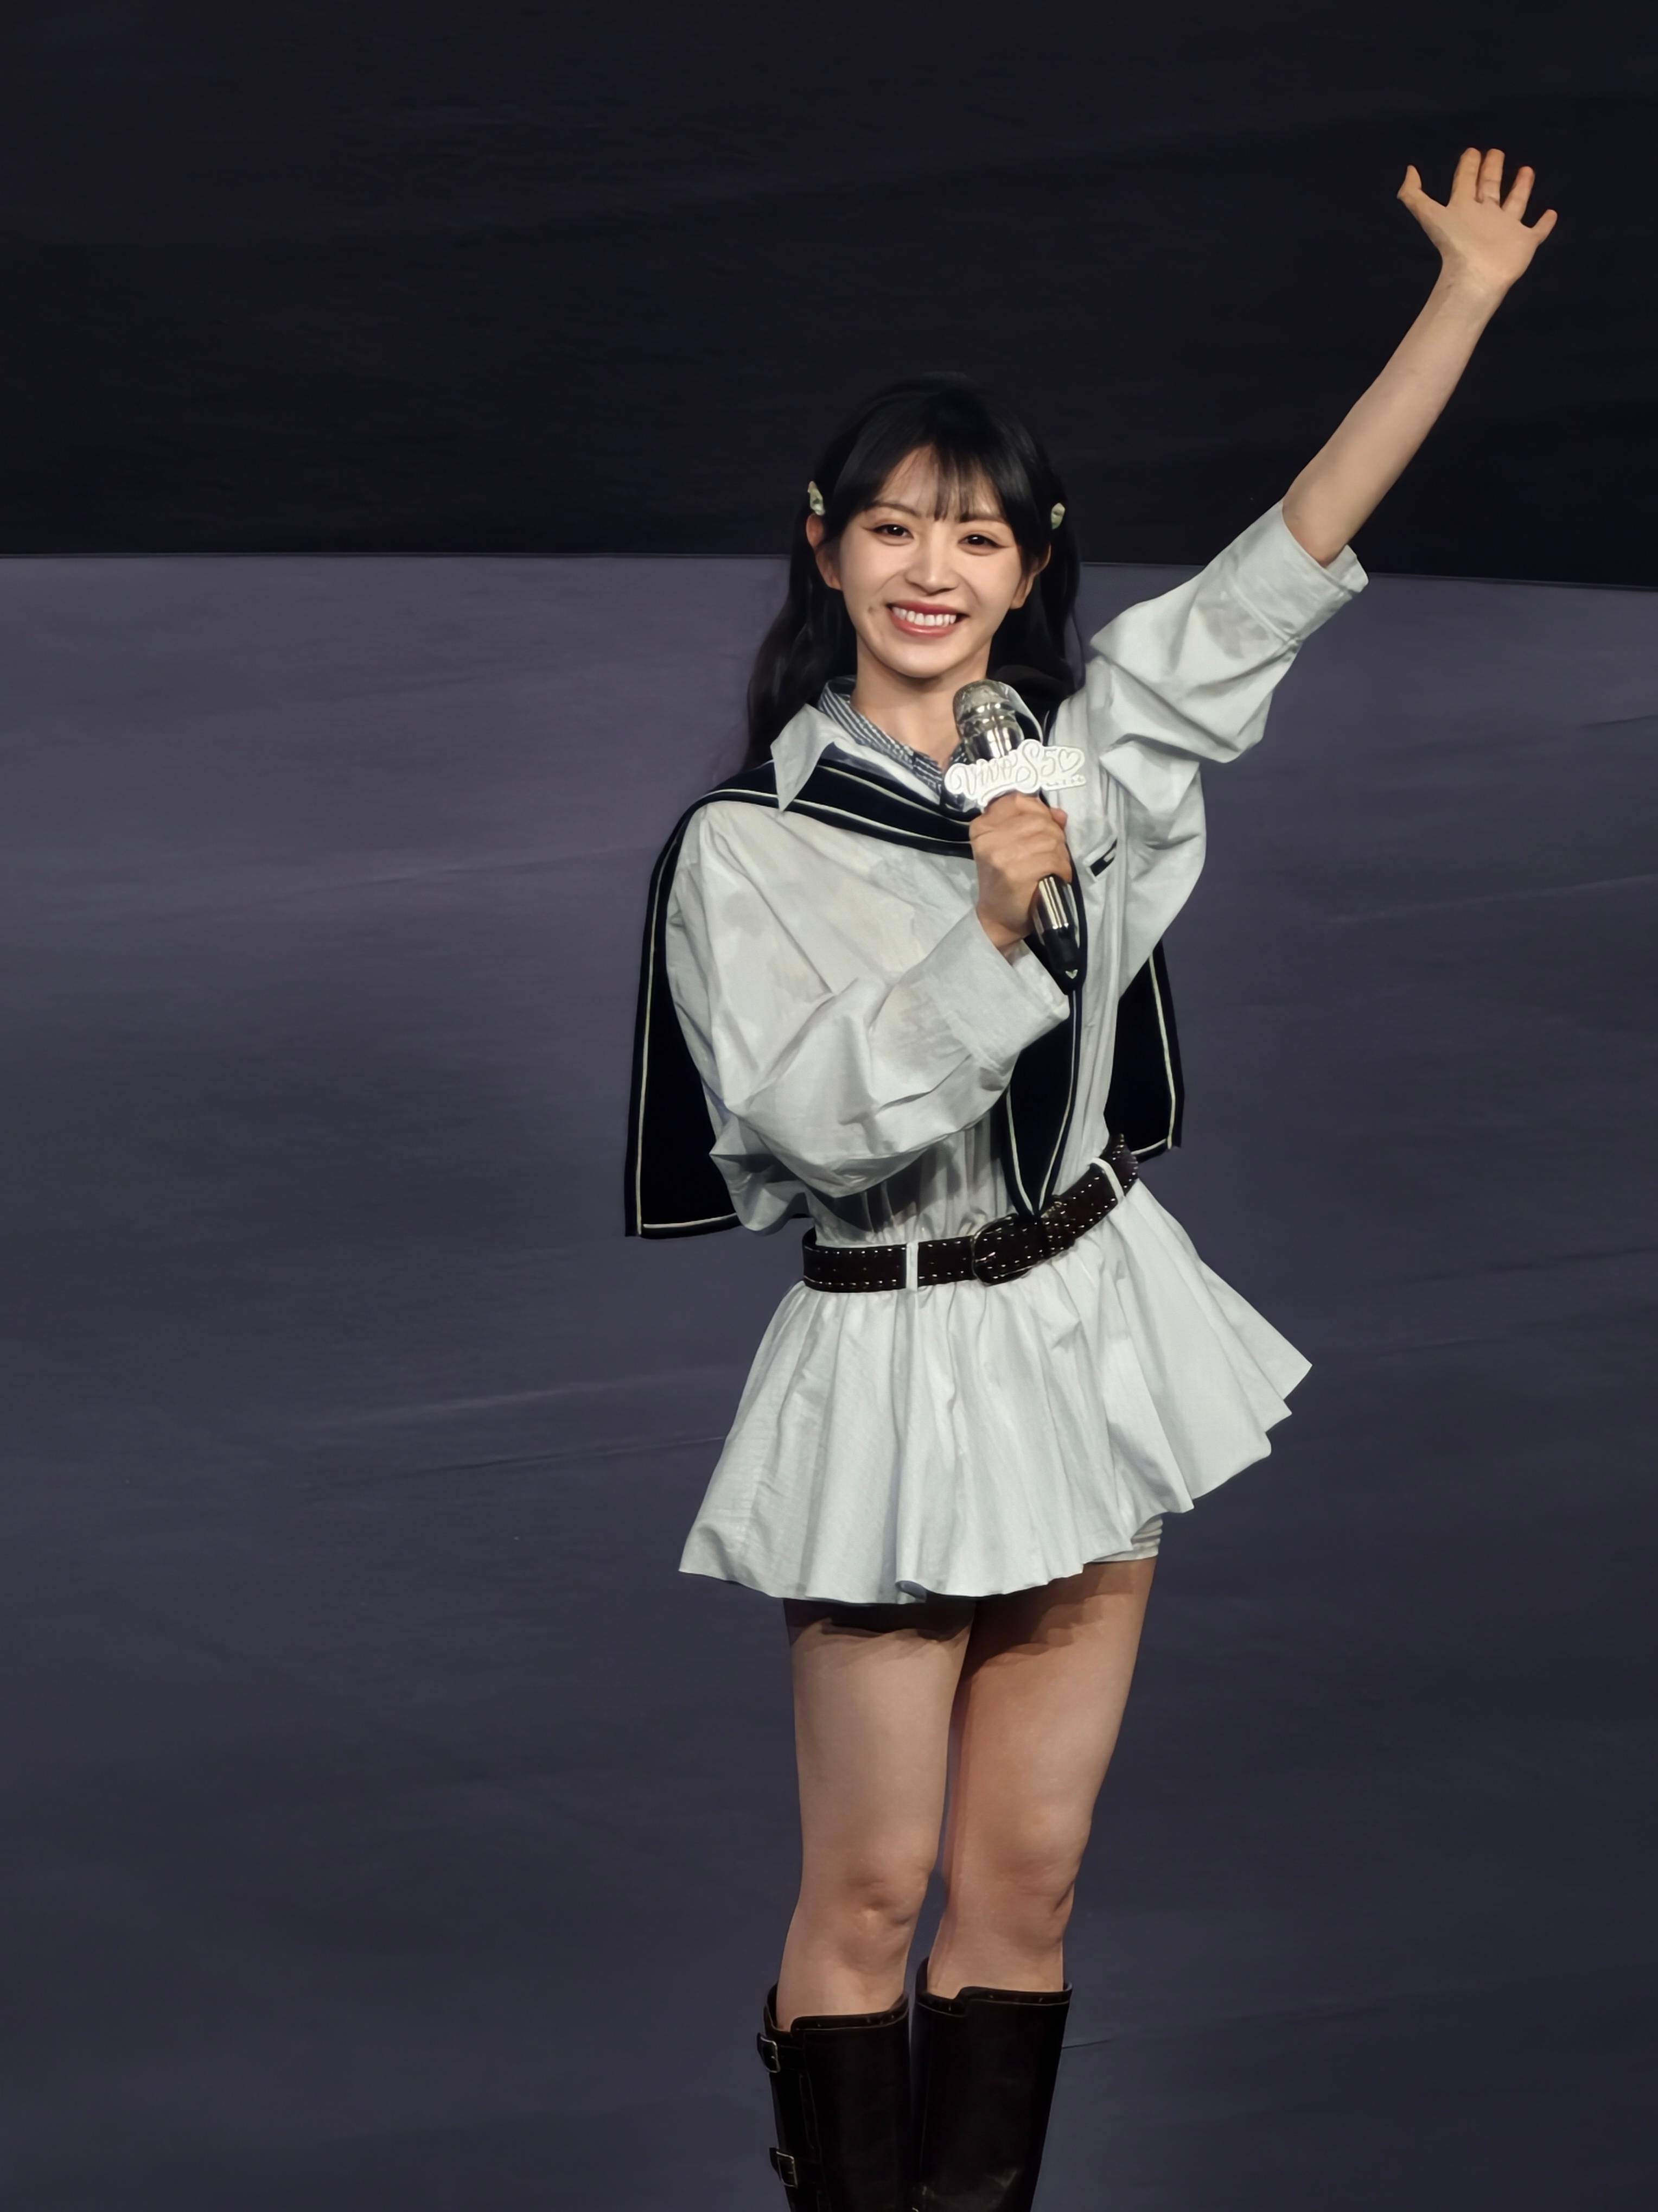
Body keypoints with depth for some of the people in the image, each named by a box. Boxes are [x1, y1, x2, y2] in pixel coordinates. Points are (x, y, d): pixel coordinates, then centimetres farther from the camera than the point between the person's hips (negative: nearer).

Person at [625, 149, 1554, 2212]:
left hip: (1091, 1326, 5)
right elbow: (815, 1121, -18)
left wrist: (1468, 296, -5)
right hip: (897, 1361, -4)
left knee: (1025, 1878, 7)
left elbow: (1292, 560, 0)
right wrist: (995, 931, -23)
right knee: (871, 1887, 0)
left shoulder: (1090, 753, 3)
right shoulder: (746, 847, -9)